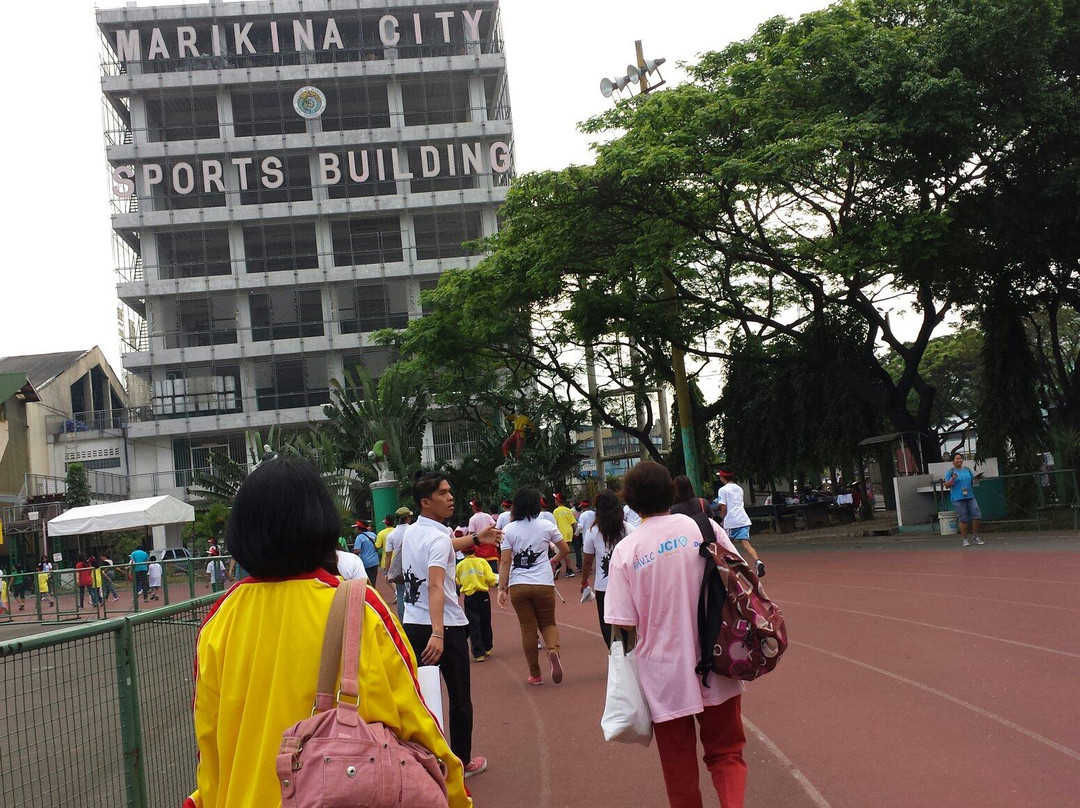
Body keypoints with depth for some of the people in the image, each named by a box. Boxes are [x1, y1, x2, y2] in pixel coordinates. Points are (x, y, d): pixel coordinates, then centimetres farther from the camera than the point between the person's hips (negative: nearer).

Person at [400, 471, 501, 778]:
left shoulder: (411, 532, 8)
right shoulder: (439, 538, -17)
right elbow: (435, 587, -31)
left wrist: (475, 539, 39)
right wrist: (438, 635, -40)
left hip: (412, 625, 6)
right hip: (446, 627, -6)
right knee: (460, 698, 10)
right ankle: (462, 762, 20)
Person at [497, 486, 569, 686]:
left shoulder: (509, 530, -1)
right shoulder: (547, 526, 0)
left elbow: (505, 562, -6)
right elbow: (565, 550, 10)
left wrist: (502, 588, -4)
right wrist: (554, 561, 29)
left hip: (518, 585, 0)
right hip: (544, 583, 0)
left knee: (528, 628, 8)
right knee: (548, 623, 15)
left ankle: (535, 675, 13)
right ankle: (554, 650, -16)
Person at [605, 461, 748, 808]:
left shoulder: (625, 550, -9)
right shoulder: (704, 527, -4)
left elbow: (623, 623, -11)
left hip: (665, 675, -1)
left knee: (679, 765, 14)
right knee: (726, 752, 16)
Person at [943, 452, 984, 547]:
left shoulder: (967, 469, 14)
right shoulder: (950, 472, 0)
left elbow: (972, 480, 24)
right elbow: (946, 486, -2)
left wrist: (977, 477, 3)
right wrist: (952, 479, -19)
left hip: (970, 496, 5)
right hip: (958, 499, -5)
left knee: (977, 515, -4)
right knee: (963, 519, -3)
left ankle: (975, 536, 12)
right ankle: (964, 539, 9)